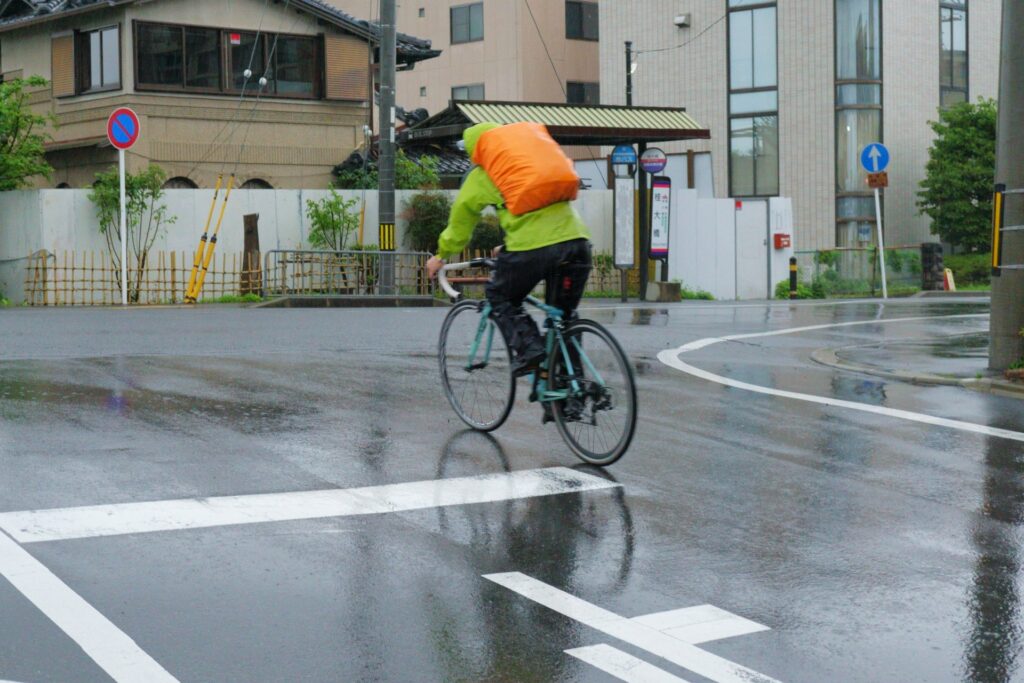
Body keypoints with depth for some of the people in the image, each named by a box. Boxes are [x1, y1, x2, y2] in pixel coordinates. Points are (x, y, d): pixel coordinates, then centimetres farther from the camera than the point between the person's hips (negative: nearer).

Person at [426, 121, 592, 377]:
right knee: (563, 315, 18)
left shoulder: (482, 175, 14)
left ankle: (529, 349, -1)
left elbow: (461, 219, 23)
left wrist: (441, 255, 39)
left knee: (500, 299, 19)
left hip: (531, 247, -4)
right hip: (575, 239, 4)